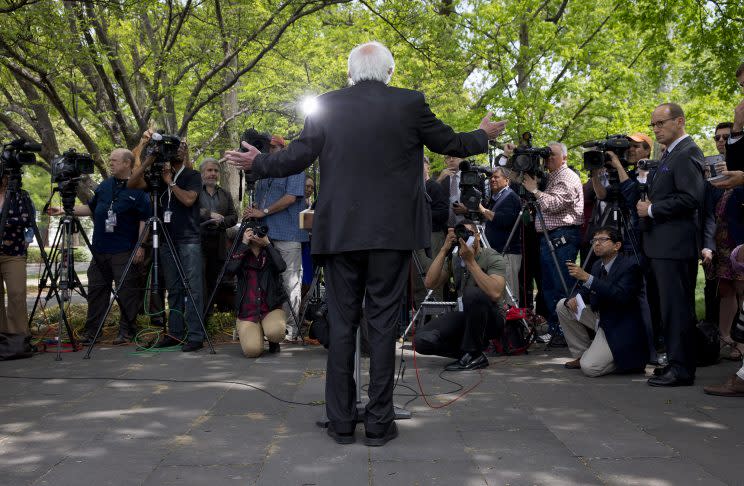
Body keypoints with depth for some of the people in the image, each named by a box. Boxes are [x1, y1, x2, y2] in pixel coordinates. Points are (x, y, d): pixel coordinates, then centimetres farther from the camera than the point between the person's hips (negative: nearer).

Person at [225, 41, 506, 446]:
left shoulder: (328, 106, 1)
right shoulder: (409, 104, -1)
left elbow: (296, 158, 2)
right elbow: (450, 144, 11)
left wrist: (256, 163, 22)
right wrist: (483, 135, 31)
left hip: (340, 231, 1)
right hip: (391, 232, -1)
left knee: (341, 326, 8)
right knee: (383, 325, 5)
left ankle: (341, 423, 11)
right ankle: (379, 423, 7)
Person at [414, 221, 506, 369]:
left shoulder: (493, 258, -13)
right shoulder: (454, 258, 3)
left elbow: (495, 294, -32)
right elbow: (430, 284, -11)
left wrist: (470, 261, -30)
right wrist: (444, 250, -17)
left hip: (491, 319, -4)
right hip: (465, 317, 4)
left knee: (473, 294, -38)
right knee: (422, 340, -20)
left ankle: (474, 355, -19)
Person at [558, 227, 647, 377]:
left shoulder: (630, 265, -19)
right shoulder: (597, 265, 6)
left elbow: (621, 296, -33)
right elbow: (586, 292, 14)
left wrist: (587, 278, -36)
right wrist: (573, 300, -11)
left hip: (620, 328, -8)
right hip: (600, 318, 9)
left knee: (590, 368, -21)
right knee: (563, 305, 3)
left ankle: (627, 358, 6)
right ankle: (582, 354, 10)